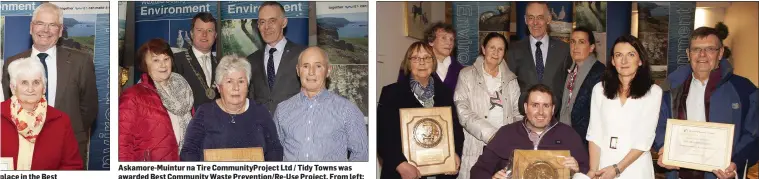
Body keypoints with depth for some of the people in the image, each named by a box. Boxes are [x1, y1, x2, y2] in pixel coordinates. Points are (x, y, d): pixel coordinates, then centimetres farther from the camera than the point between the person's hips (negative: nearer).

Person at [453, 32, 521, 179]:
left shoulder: (510, 79, 15)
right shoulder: (467, 75, 3)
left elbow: (517, 113, 14)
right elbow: (463, 112, -7)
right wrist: (489, 134, -16)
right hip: (476, 147, -3)